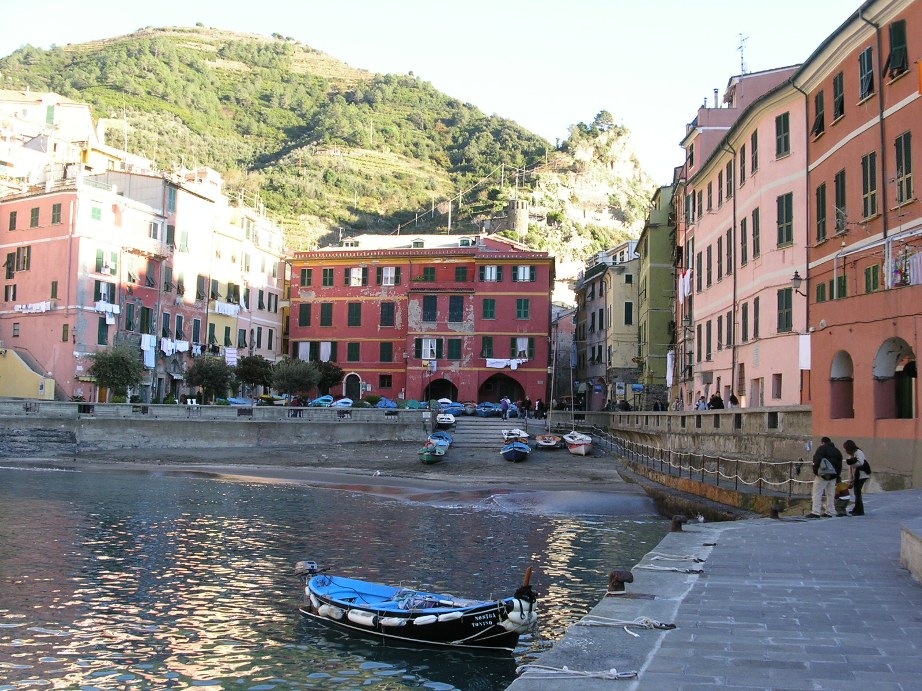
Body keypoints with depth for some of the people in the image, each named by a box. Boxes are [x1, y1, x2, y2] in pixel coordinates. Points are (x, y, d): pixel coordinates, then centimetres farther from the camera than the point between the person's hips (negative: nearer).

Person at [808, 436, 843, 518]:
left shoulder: (821, 448, -5)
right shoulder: (837, 451, 19)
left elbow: (817, 461, -18)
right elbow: (839, 464, 18)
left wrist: (815, 472, -11)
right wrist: (837, 476, 18)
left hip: (822, 475, -7)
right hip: (833, 476, 7)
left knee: (817, 493, -7)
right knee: (830, 494, 12)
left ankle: (816, 512, -13)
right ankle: (829, 512, 14)